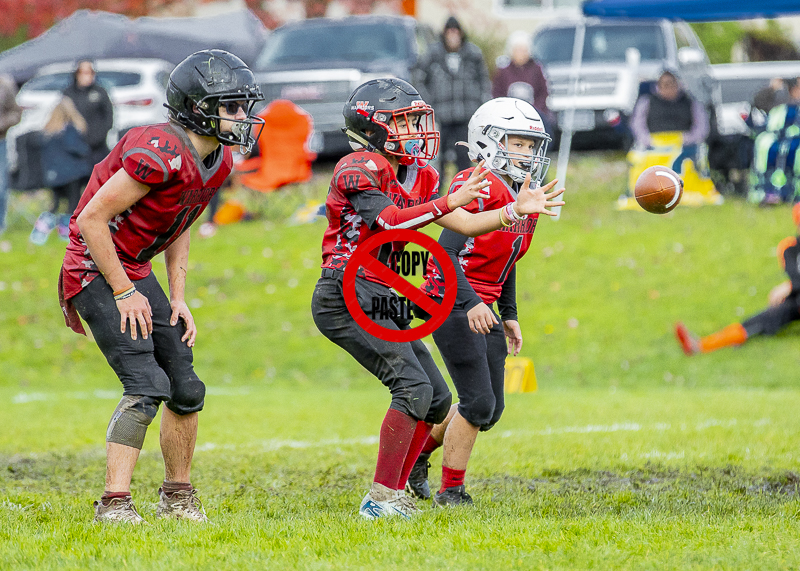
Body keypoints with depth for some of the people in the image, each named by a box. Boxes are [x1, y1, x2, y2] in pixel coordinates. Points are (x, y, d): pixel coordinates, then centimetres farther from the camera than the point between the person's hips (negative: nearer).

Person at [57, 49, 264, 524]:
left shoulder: (219, 162, 2)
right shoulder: (162, 154, -27)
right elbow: (91, 220, -23)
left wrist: (179, 299, 8)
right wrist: (124, 293, -18)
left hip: (136, 271, 9)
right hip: (96, 270, -9)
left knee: (185, 387, 8)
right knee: (146, 385, -19)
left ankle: (178, 496, 24)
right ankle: (115, 502, -17)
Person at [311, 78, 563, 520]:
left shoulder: (418, 177, 14)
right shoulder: (360, 169, -12)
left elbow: (465, 225, 12)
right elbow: (391, 220, -24)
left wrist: (517, 211, 1)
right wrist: (452, 200, -27)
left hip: (380, 299, 10)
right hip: (346, 296, -10)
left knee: (436, 399, 8)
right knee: (413, 387, -19)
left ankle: (393, 494, 13)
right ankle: (381, 497, -16)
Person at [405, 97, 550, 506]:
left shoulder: (523, 194, 12)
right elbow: (446, 252, -24)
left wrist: (509, 315, 21)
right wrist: (470, 303, -34)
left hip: (483, 310, 9)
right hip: (452, 304, -9)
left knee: (489, 411, 10)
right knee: (478, 403, -10)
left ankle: (417, 453, 29)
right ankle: (451, 491, 4)